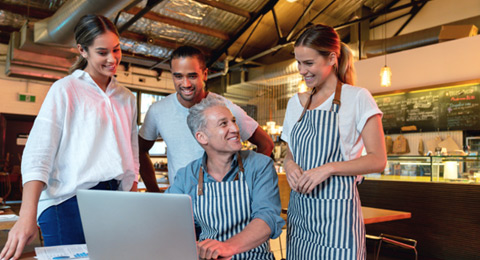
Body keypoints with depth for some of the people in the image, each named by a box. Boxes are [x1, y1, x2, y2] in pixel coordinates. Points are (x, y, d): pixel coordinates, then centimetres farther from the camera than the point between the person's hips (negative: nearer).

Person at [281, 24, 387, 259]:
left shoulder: (357, 98, -4)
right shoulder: (296, 103, 12)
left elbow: (378, 160, -8)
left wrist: (328, 168, -20)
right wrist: (289, 164, -5)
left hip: (336, 208, -5)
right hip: (299, 209, 5)